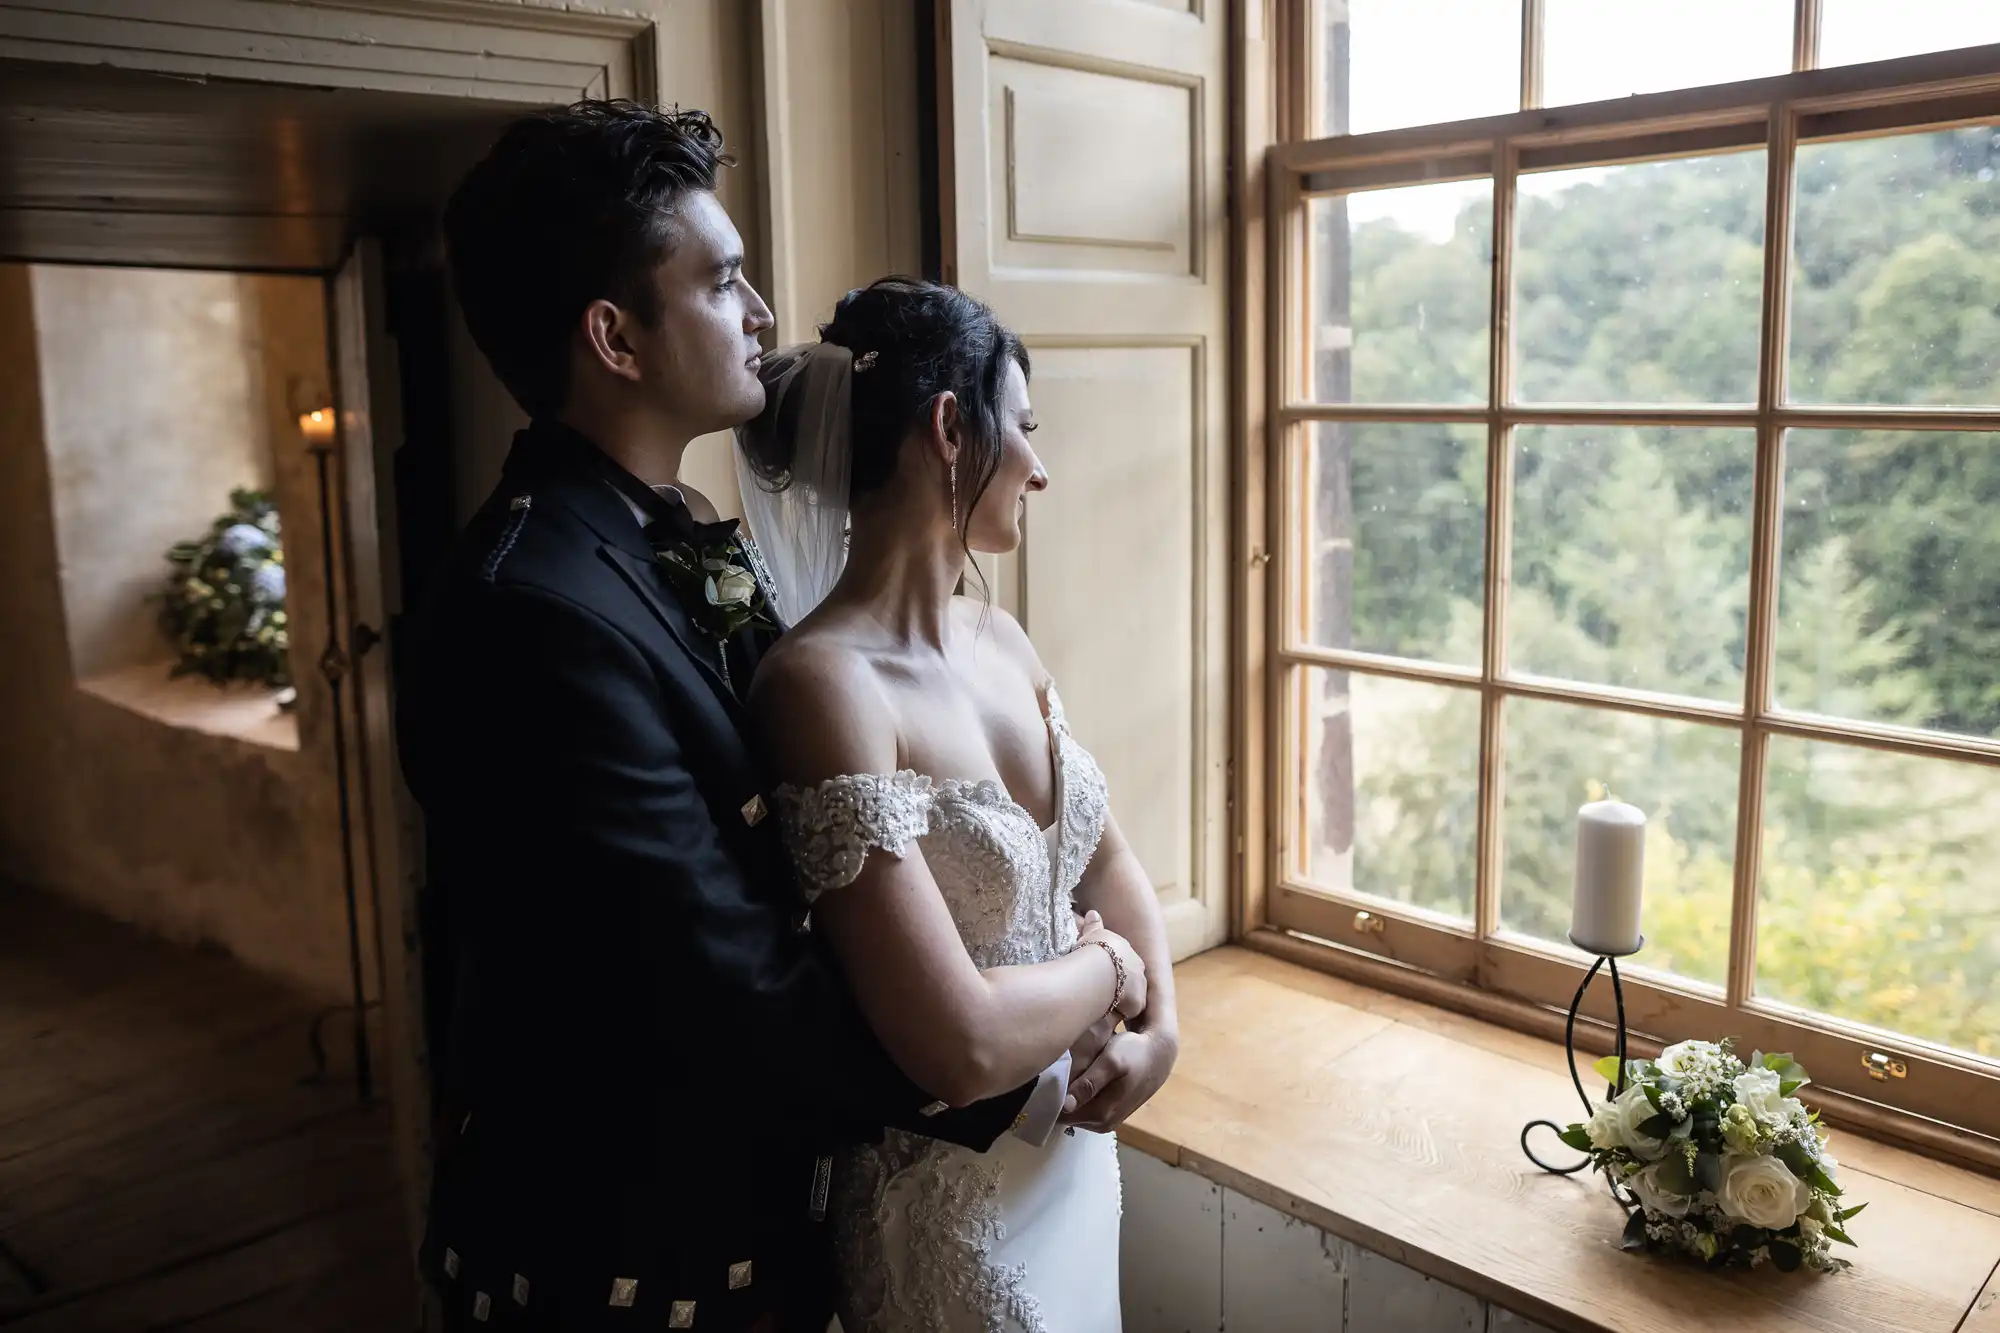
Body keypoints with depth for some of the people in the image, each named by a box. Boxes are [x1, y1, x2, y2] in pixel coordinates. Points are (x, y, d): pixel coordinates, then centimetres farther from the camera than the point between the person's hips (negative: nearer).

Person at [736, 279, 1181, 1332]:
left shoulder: (997, 638, -1)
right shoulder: (823, 682, -26)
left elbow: (1106, 855, 10)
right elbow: (963, 1047, -30)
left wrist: (1161, 1021, -8)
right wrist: (1111, 967, -12)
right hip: (951, 1197, -7)